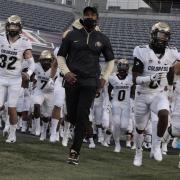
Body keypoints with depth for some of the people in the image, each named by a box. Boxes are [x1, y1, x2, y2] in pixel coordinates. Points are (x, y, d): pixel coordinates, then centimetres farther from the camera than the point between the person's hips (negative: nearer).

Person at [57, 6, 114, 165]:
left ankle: (75, 152, -7)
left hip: (90, 82, -1)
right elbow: (61, 55, 10)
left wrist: (104, 77, 6)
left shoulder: (102, 39, 5)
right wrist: (66, 72, -5)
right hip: (72, 80, 1)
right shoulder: (72, 35, 2)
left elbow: (110, 60, 19)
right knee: (72, 116, 3)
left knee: (82, 116, -10)